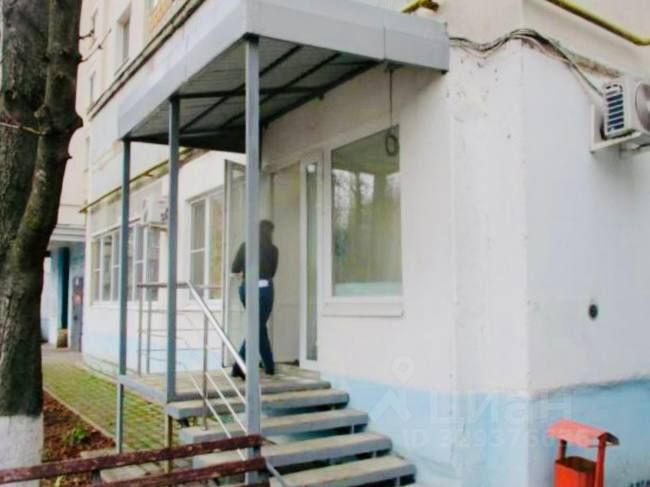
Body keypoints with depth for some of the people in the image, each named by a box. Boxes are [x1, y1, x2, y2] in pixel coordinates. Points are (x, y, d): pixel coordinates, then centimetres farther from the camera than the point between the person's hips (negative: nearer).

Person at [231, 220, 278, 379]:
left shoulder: (245, 246, 2)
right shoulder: (272, 249, -2)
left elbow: (235, 269, 1)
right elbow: (272, 272, 8)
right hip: (263, 289, -4)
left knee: (260, 326, 17)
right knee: (257, 327, 0)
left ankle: (269, 366, 25)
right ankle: (239, 366, -13)